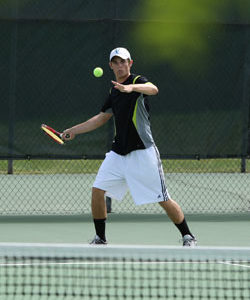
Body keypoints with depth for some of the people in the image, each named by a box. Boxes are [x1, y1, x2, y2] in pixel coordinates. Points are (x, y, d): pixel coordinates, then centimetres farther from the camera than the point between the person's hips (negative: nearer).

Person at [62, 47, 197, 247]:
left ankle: (188, 236, 9)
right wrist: (74, 130, 26)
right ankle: (100, 238, 11)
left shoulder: (138, 81, -7)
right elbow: (102, 118, 28)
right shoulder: (114, 90, 15)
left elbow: (153, 89, -31)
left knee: (163, 200, -6)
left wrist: (131, 87, -49)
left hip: (142, 152, -7)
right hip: (118, 153, 7)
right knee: (98, 190, -3)